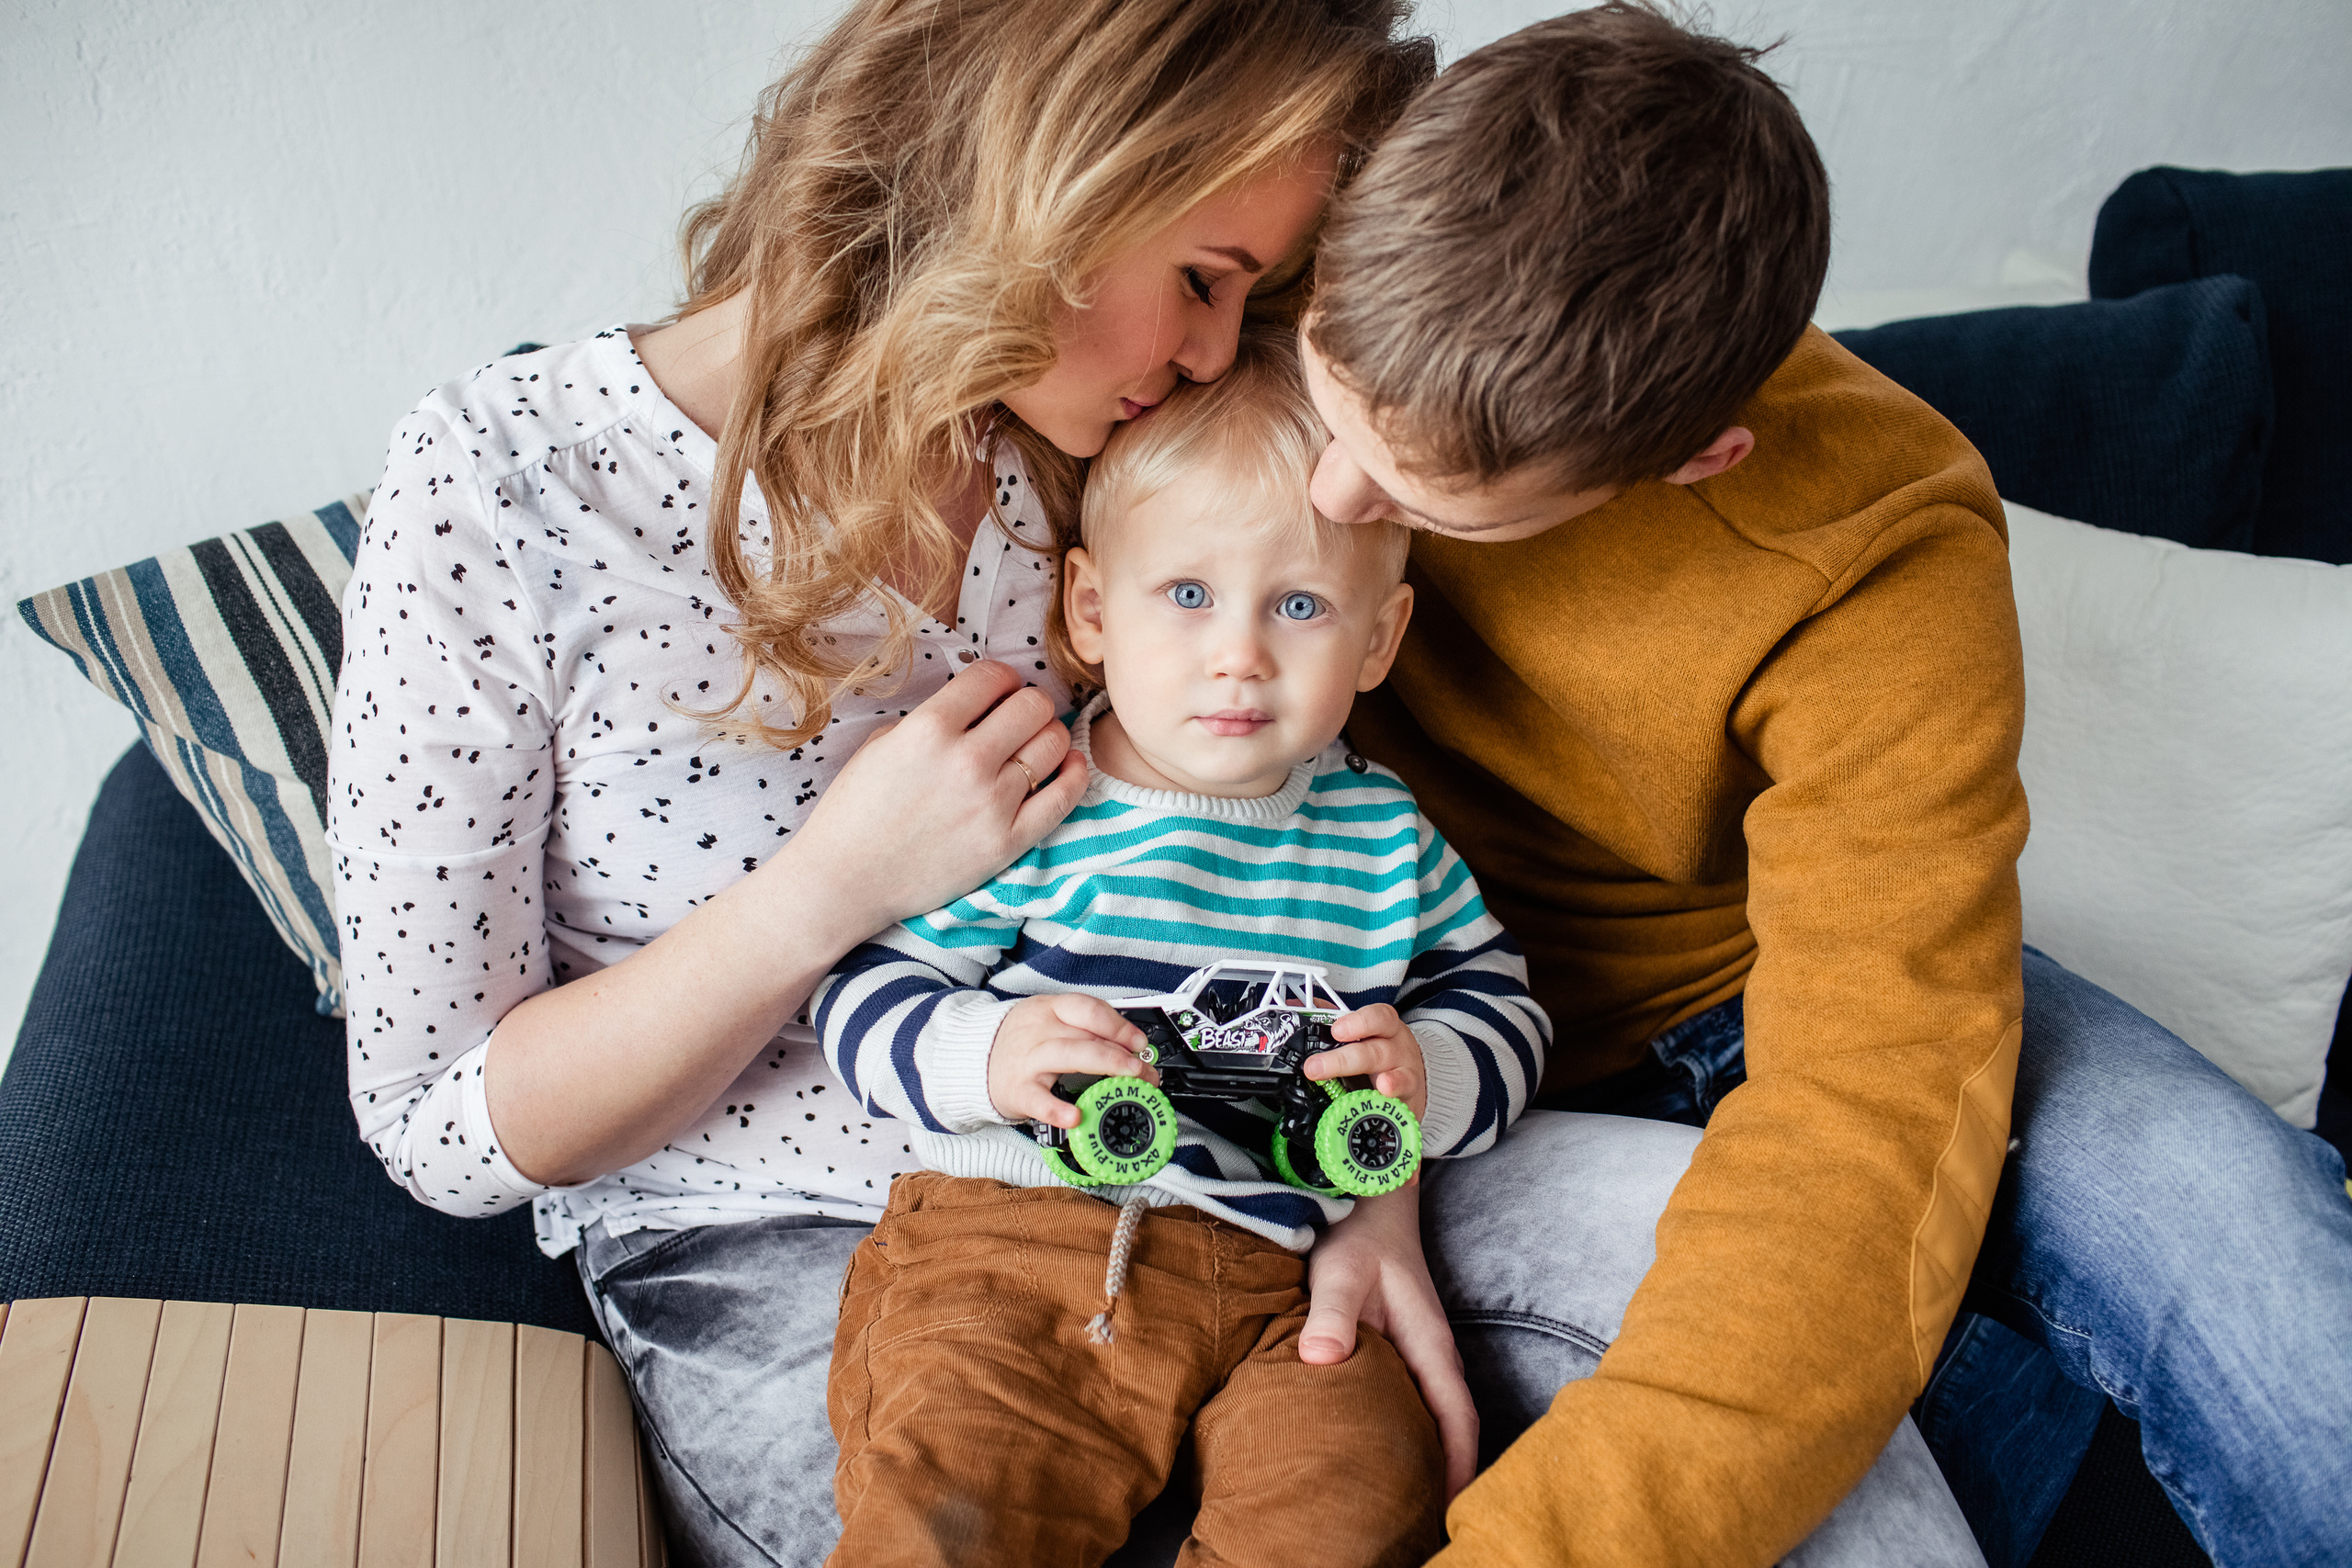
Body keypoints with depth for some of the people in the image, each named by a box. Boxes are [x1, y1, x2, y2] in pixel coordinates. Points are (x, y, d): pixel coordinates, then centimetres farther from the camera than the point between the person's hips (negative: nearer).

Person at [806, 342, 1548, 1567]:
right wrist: (980, 1054, -19)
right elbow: (862, 994, 0)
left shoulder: (1384, 833, 9)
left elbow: (1497, 1004, 17)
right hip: (1011, 1237, -3)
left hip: (1278, 1277, 3)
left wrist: (1426, 1075, -5)